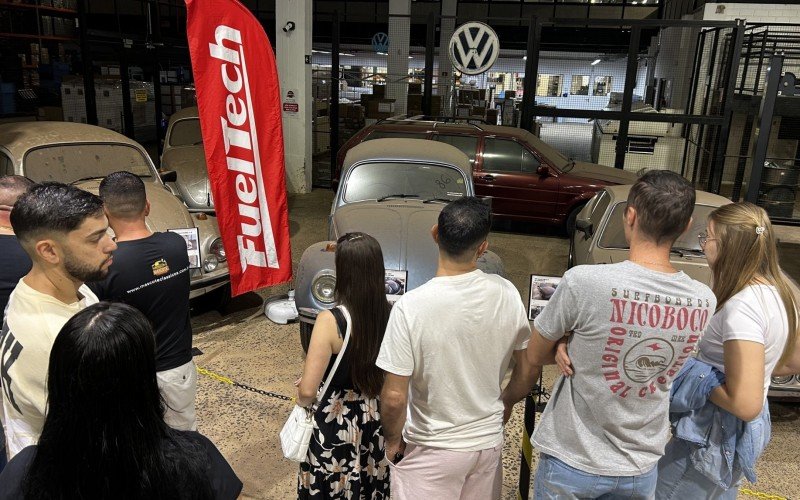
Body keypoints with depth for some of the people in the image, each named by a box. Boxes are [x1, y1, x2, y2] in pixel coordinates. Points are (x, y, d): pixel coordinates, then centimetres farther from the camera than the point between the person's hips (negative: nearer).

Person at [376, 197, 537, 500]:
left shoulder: (410, 307, -25)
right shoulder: (507, 294, -13)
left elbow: (394, 397, -21)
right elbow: (529, 368, -1)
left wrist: (393, 441, -3)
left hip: (432, 449, -4)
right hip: (489, 440, 4)